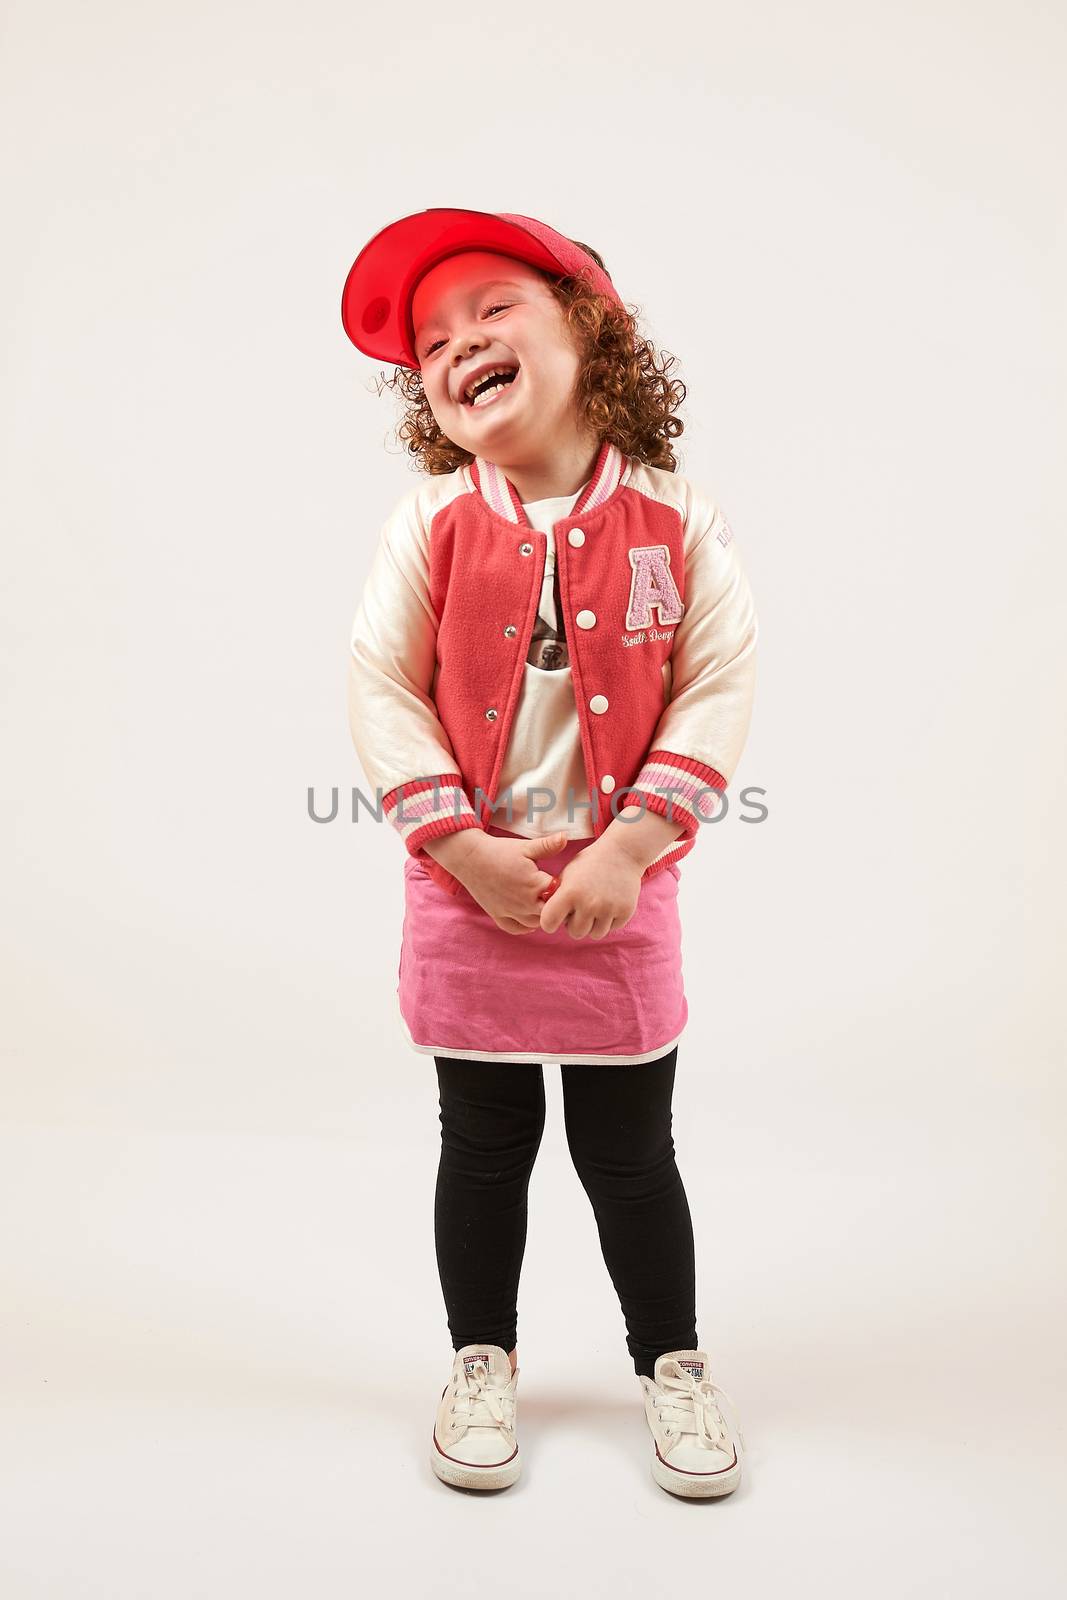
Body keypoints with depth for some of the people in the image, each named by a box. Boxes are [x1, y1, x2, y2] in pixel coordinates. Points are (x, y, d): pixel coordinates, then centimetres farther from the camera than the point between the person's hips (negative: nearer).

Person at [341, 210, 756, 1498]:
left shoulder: (677, 521, -4)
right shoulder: (428, 524, -2)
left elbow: (718, 689, -6)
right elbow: (381, 688, -5)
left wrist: (630, 848, -14)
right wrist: (463, 846, -14)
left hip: (620, 891, 0)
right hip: (467, 890, 1)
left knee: (629, 1150, 11)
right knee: (484, 1142, 14)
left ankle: (672, 1362, 34)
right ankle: (482, 1361, 36)